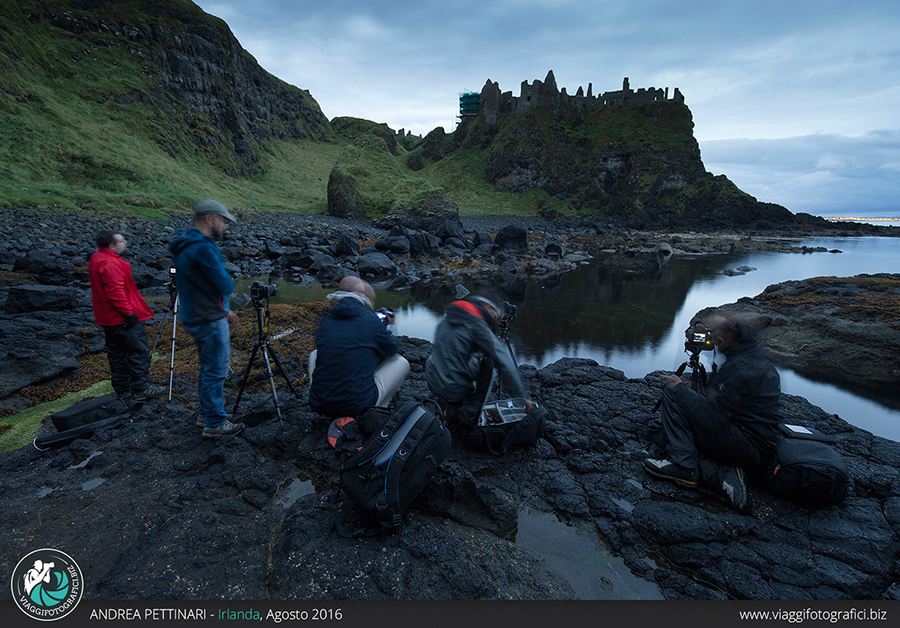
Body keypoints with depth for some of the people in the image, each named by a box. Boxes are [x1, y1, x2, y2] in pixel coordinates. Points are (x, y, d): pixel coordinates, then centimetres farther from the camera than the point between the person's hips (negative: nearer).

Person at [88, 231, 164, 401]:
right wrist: (128, 312, -23)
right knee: (138, 351, -3)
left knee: (117, 353, 15)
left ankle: (122, 389, 23)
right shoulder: (110, 263, -19)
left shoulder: (96, 259, 15)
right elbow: (115, 290, -25)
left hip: (107, 317, 11)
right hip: (123, 318, -11)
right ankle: (141, 389, 1)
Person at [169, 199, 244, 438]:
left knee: (208, 368, 20)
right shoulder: (203, 248, -22)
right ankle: (215, 424, 11)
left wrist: (223, 309, 20)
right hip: (209, 321, -10)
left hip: (197, 317, 10)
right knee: (215, 371, 0)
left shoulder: (186, 245, 12)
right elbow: (226, 286, -21)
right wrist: (228, 280, 1)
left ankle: (206, 414, 33)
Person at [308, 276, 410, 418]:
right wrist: (384, 327, 28)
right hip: (358, 407, -4)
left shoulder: (325, 320, 5)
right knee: (401, 362, 14)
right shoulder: (371, 321, -9)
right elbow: (393, 350, 8)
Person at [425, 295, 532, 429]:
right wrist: (523, 397, -14)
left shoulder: (448, 318, 8)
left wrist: (477, 357, 16)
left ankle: (451, 407, 22)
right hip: (454, 389, -7)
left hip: (433, 383, 8)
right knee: (488, 362, 10)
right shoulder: (478, 325, -15)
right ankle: (468, 414, 6)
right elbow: (506, 363, -19)